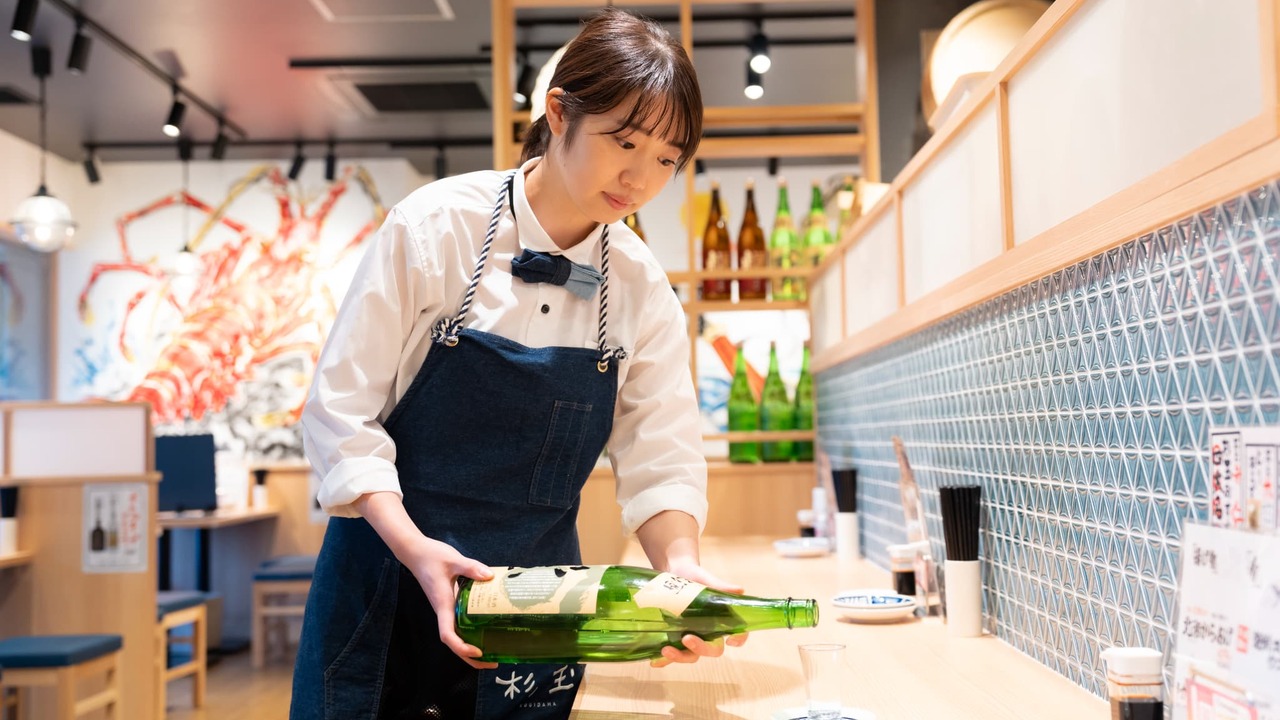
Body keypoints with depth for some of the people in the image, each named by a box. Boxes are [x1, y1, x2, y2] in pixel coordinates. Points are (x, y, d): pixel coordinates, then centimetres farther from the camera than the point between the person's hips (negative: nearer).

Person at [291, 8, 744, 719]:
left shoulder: (643, 288, -3)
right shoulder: (436, 225, -13)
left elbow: (661, 460, -2)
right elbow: (341, 408, -12)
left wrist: (680, 562, -21)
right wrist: (413, 546, -24)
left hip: (534, 603, 3)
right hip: (391, 571, -2)